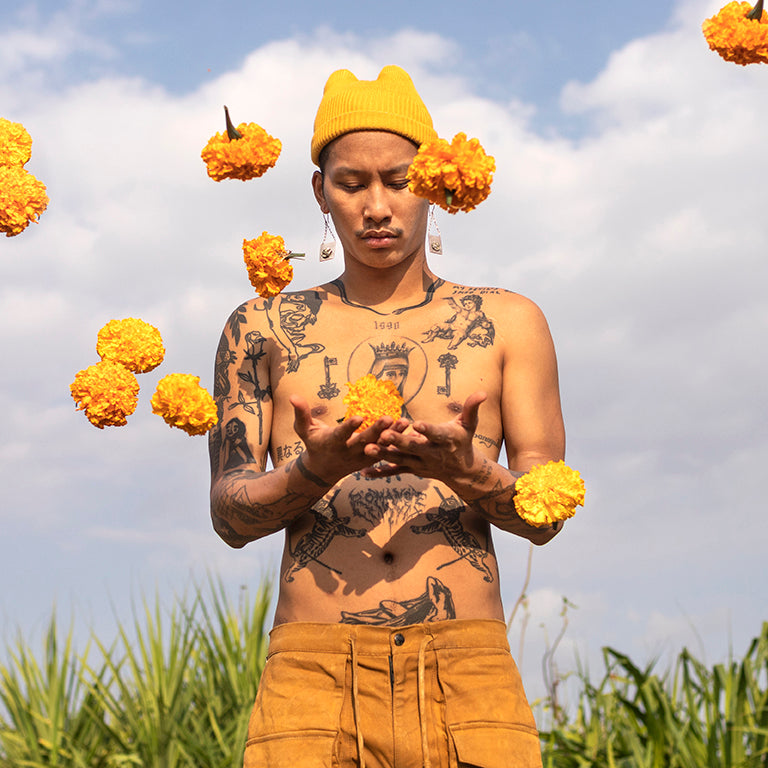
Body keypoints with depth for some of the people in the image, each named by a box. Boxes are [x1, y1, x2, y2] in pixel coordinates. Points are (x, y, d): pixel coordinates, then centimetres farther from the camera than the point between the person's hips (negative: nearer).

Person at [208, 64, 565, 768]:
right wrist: (314, 472, -15)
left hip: (468, 675, 0)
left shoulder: (509, 324, 13)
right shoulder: (263, 328, 13)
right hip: (312, 672, 0)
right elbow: (229, 513, 6)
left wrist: (466, 471, -15)